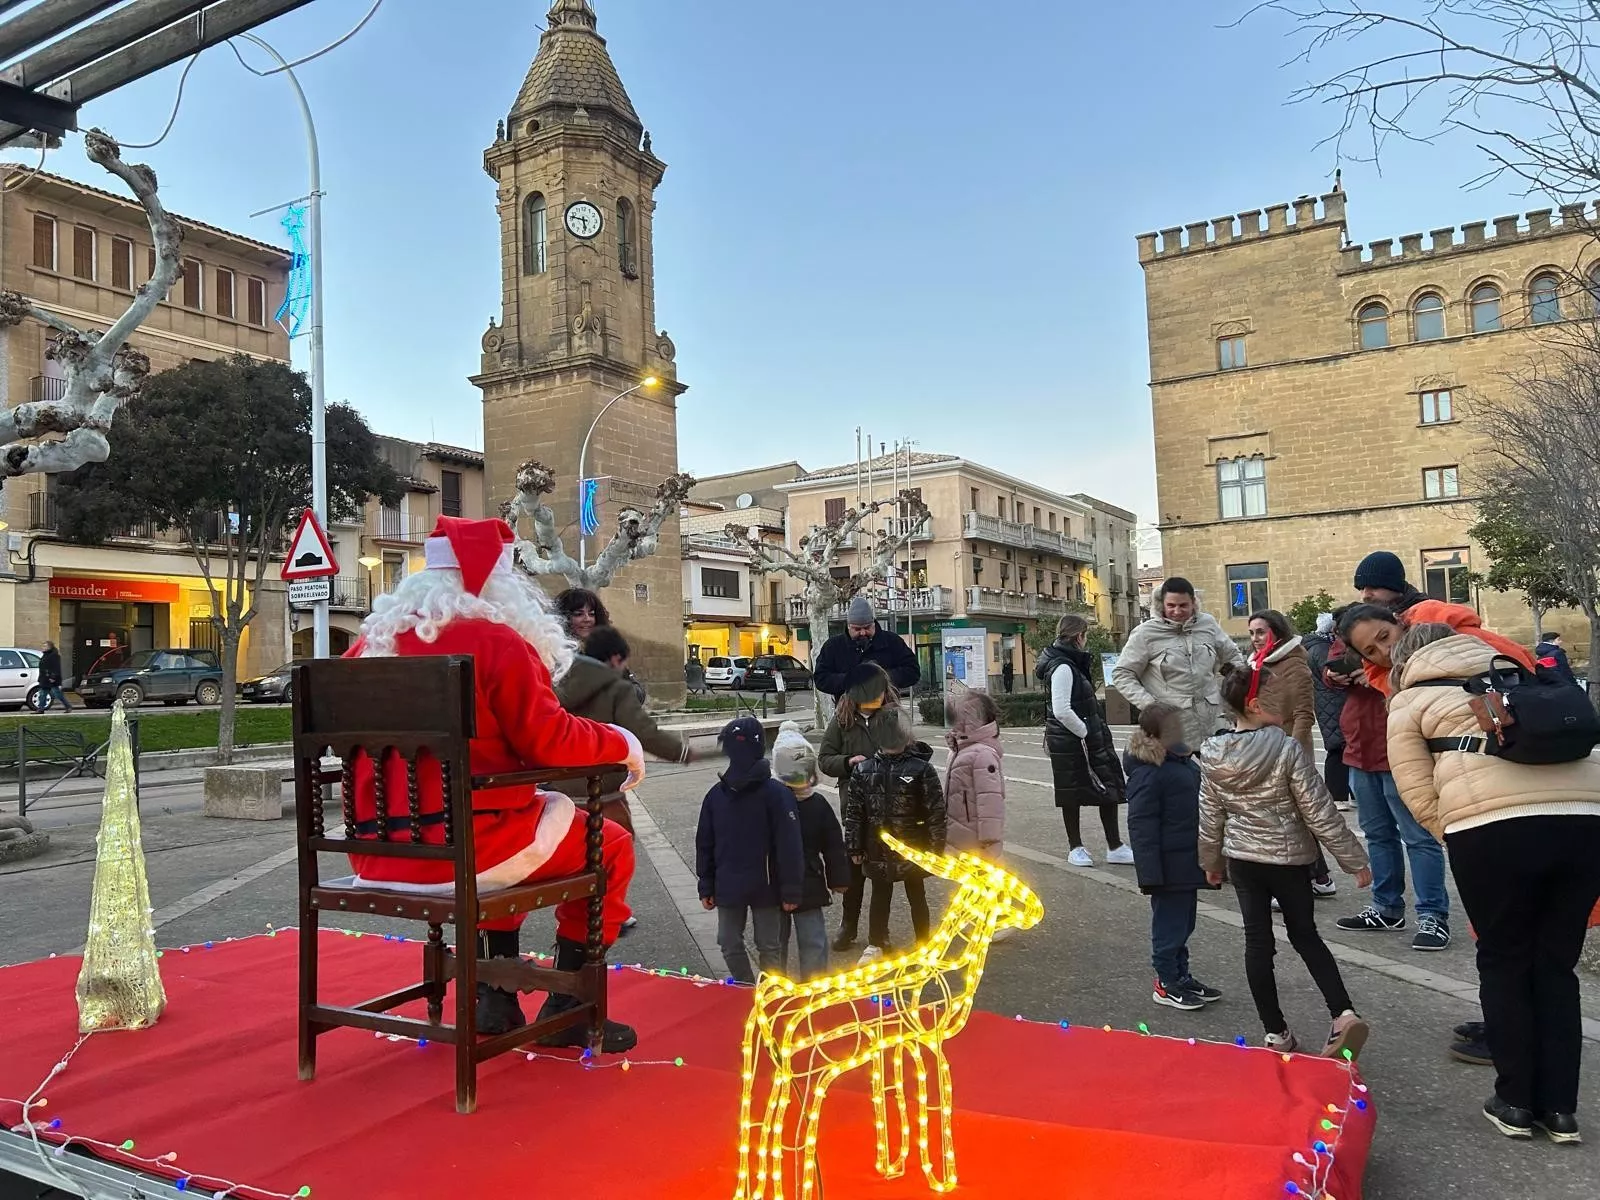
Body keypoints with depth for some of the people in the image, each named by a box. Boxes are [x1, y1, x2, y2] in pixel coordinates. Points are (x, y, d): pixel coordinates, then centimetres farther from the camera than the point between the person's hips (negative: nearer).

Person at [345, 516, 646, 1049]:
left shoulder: (373, 641, 9)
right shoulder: (494, 640, -11)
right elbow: (552, 741, -13)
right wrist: (622, 743, 5)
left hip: (378, 855, 8)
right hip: (466, 851, -7)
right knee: (609, 846, 14)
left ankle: (495, 999, 31)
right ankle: (566, 1010, 18)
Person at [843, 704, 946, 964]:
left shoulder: (921, 769, -12)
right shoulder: (866, 770, -2)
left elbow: (936, 811, -10)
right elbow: (854, 811, 3)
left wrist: (936, 848, -11)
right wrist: (854, 847, 3)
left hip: (913, 849, -3)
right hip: (878, 851, 3)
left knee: (916, 896, 13)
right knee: (880, 896, 17)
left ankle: (923, 945, 30)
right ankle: (876, 943, 35)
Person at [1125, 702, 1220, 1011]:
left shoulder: (1181, 762, 9)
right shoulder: (1146, 775, -22)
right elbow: (1141, 826, -23)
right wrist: (1150, 872, -24)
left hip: (1187, 863, 10)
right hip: (1169, 866, -10)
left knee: (1184, 922, 18)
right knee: (1169, 922, 2)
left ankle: (1181, 977, 31)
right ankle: (1166, 984, 14)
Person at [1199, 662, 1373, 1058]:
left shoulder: (1212, 756, -6)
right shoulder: (1286, 749, -18)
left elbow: (1210, 817, 4)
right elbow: (1320, 812, -14)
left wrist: (1211, 861, 18)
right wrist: (1354, 859, -5)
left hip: (1243, 860, 2)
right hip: (1289, 859, -2)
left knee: (1257, 942, 8)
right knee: (1305, 936, 15)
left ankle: (1275, 1032, 14)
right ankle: (1343, 1013, 3)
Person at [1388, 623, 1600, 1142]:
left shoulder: (1410, 702, 16)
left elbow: (1420, 795, 8)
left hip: (1495, 828, -4)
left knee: (1503, 963, 14)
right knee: (1556, 964, 17)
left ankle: (1515, 1102, 22)